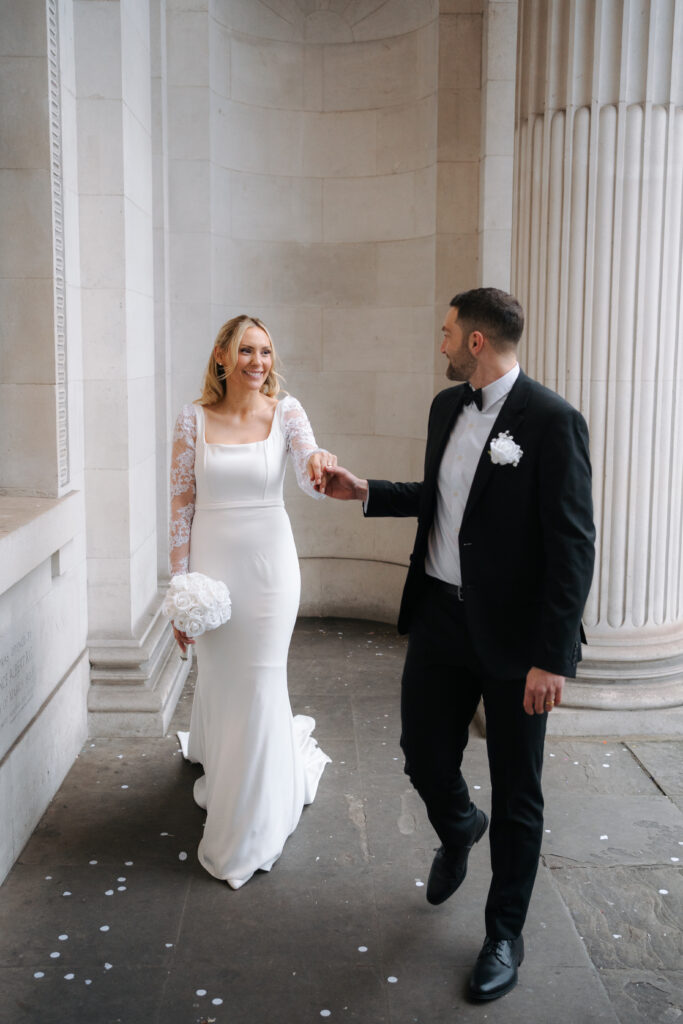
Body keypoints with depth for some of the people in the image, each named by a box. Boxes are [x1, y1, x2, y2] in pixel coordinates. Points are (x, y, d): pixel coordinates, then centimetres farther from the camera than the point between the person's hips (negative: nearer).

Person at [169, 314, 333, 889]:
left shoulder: (285, 412, -2)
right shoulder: (194, 418, -2)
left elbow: (312, 479, -17)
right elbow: (181, 504, -1)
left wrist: (319, 467, -42)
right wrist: (180, 587, -4)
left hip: (270, 562, -1)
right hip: (212, 564, 1)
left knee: (261, 686, 5)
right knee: (218, 683, 12)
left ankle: (251, 833, 26)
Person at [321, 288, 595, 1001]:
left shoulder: (551, 421, -16)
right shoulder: (447, 406, 7)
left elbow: (573, 546, -18)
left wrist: (552, 657, -20)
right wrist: (364, 492, 12)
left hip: (513, 634, -6)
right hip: (439, 616, 6)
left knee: (516, 796, 9)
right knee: (423, 756, 15)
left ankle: (504, 935, 29)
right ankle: (458, 829, 51)